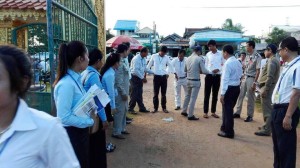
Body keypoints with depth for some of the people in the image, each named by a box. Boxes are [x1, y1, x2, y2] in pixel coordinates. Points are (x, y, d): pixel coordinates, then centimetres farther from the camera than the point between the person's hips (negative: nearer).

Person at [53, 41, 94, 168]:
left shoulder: (75, 79, 2)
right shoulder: (66, 84, -26)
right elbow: (65, 118, -26)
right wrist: (90, 122, -17)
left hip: (79, 131, 8)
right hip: (72, 134, -8)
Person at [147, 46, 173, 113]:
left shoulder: (166, 57, 3)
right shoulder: (154, 56, 0)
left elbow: (170, 66, 16)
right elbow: (149, 65, 8)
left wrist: (168, 73, 11)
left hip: (164, 77, 1)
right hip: (156, 76, -1)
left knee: (163, 94, 7)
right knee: (156, 93, 3)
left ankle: (164, 108, 17)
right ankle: (155, 108, 13)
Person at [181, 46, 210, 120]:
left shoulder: (188, 58, 6)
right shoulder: (200, 58, -13)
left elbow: (185, 70, 15)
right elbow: (204, 71, -16)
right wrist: (210, 72, 1)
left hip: (188, 80, 7)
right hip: (196, 81, -6)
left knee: (187, 96, 21)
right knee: (193, 98, 0)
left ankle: (184, 111, 32)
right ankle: (190, 115, 7)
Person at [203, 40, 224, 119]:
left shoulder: (221, 54, -1)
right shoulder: (208, 54, 4)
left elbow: (224, 64, 2)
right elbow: (206, 65, 9)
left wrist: (218, 69, -15)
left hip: (217, 76, 0)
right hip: (209, 75, 0)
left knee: (215, 95, 9)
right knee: (207, 94, 1)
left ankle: (213, 112, 20)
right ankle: (205, 112, 9)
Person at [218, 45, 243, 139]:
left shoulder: (228, 63, -17)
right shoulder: (238, 62, 10)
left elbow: (225, 79, -20)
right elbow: (240, 75, 13)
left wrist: (222, 93, -19)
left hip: (230, 88, -9)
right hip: (237, 87, 9)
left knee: (227, 110, 2)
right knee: (229, 109, 19)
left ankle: (228, 132, 11)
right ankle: (226, 129, 31)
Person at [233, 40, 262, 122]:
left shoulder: (257, 57, -13)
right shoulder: (248, 56, 10)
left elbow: (258, 71, -15)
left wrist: (254, 82, -18)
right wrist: (242, 78, 12)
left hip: (251, 79, -7)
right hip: (245, 78, 7)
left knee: (250, 98, 2)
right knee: (240, 95, 11)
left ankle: (250, 116, 13)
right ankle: (237, 113, 21)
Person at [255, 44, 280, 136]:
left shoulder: (271, 61, -15)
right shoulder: (274, 60, 17)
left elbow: (270, 77, -23)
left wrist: (265, 89, -23)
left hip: (267, 87, -10)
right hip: (268, 86, 10)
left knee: (267, 109, -7)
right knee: (267, 108, 17)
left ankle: (266, 130, -3)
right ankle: (267, 126, 27)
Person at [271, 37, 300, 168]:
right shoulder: (289, 66, 12)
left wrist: (288, 116, -24)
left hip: (285, 111, -10)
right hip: (278, 109, 10)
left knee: (286, 147, 3)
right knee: (277, 145, 22)